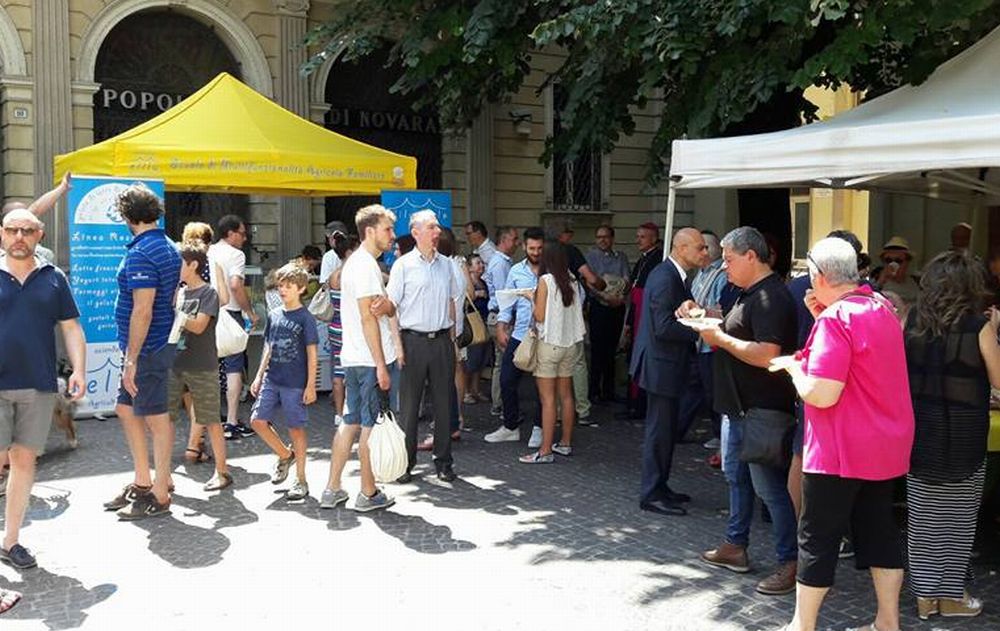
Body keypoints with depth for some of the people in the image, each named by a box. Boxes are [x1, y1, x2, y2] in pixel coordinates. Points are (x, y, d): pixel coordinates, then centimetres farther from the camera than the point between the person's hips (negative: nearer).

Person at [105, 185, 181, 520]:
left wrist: (131, 359, -20)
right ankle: (142, 484, 28)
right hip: (162, 342, 10)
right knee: (126, 409, 19)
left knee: (156, 419, -1)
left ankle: (159, 496, 10)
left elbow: (142, 310, -23)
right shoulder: (169, 247, 11)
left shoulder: (141, 253, -18)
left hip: (145, 348, -10)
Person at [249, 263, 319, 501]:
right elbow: (268, 348, 16)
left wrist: (311, 385, -10)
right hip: (271, 380, 6)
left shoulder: (305, 318, -7)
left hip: (295, 383, -5)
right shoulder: (273, 315, 9)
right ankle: (285, 455, 23)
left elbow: (312, 354, -7)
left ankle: (301, 480, 13)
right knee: (257, 420, -1)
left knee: (296, 428, 2)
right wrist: (259, 376, 13)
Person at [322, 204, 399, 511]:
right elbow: (367, 317, -18)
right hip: (372, 359, -10)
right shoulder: (366, 265, -14)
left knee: (350, 422, 13)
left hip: (353, 358, 10)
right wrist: (381, 366, -18)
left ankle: (332, 489, 17)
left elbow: (389, 309, 14)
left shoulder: (354, 262, 17)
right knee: (372, 425, 0)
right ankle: (368, 494, 9)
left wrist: (386, 305, -12)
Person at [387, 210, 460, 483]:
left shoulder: (446, 264, 11)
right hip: (414, 340, -4)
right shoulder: (403, 265, -3)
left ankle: (443, 461, 17)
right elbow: (391, 306, -5)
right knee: (409, 404, 1)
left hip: (442, 340, 4)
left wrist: (452, 337, 13)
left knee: (443, 403, 7)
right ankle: (405, 462, 11)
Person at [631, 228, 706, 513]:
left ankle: (659, 487, 28)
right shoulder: (665, 278, -20)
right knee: (659, 431, -2)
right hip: (661, 365, -11)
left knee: (666, 429, 18)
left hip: (667, 364, 11)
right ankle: (651, 494, 7)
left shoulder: (674, 276, 12)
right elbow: (664, 327, -26)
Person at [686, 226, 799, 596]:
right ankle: (735, 547, 32)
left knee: (768, 485, -5)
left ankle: (789, 562, 5)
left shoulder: (771, 298, -19)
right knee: (736, 477, 19)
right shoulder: (749, 295, 14)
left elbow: (767, 355, -29)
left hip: (762, 409, -11)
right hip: (738, 405, 11)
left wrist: (720, 338, -20)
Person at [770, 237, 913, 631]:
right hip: (888, 446, 8)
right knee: (879, 531, 16)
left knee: (817, 538, 4)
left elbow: (822, 394, -26)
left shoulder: (836, 319, -20)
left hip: (841, 450, -8)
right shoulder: (881, 307, 7)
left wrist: (793, 366, -8)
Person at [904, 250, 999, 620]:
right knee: (957, 518, 10)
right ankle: (950, 595, 18)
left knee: (922, 516, 10)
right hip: (964, 437, -3)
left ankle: (924, 594, 18)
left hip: (920, 433, 3)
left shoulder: (913, 322, -1)